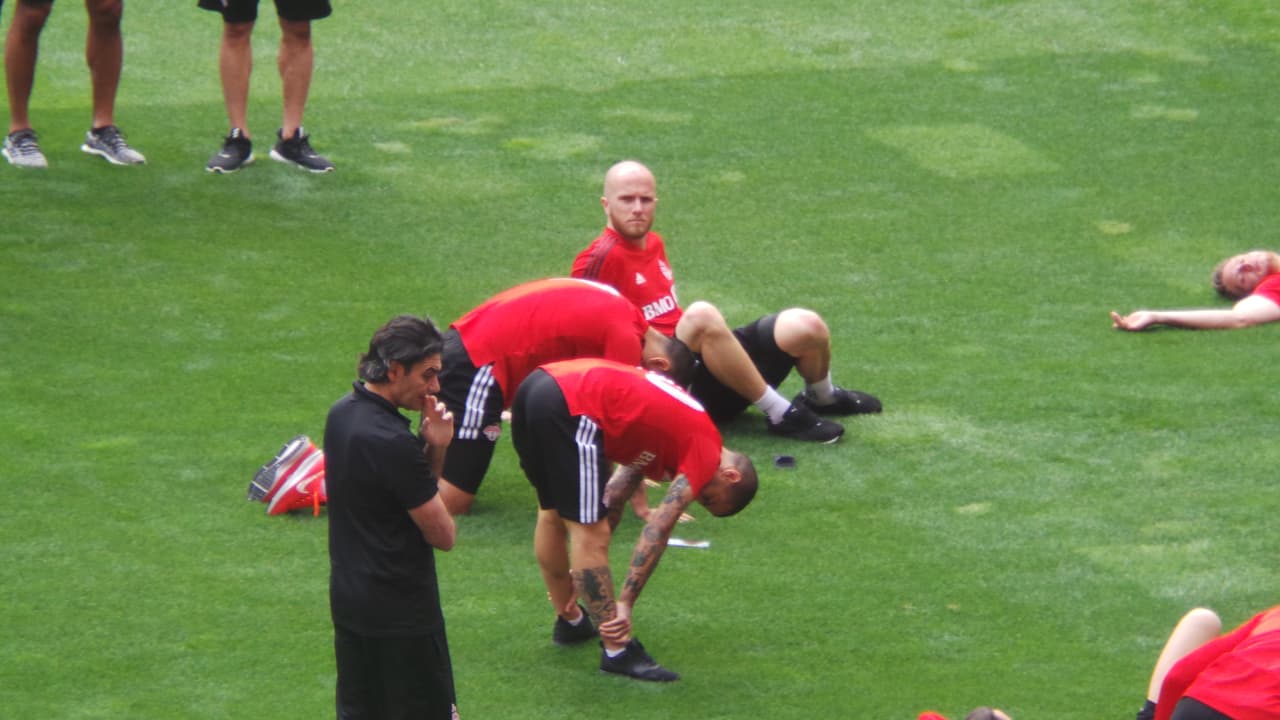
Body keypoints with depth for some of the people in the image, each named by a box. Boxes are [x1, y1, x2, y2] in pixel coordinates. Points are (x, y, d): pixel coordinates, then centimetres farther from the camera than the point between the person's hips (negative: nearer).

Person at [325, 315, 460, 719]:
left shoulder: (342, 413, 3)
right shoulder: (391, 441, -25)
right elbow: (443, 535, -15)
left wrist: (434, 448, -7)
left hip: (347, 600, 9)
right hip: (401, 609, -9)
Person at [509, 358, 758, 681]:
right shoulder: (705, 451, 2)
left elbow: (615, 496, 30)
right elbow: (658, 529, -4)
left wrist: (586, 571, 33)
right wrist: (625, 604, -4)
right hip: (570, 408, -10)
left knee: (552, 515, 25)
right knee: (590, 532, -5)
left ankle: (570, 621, 42)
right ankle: (617, 652, -1)